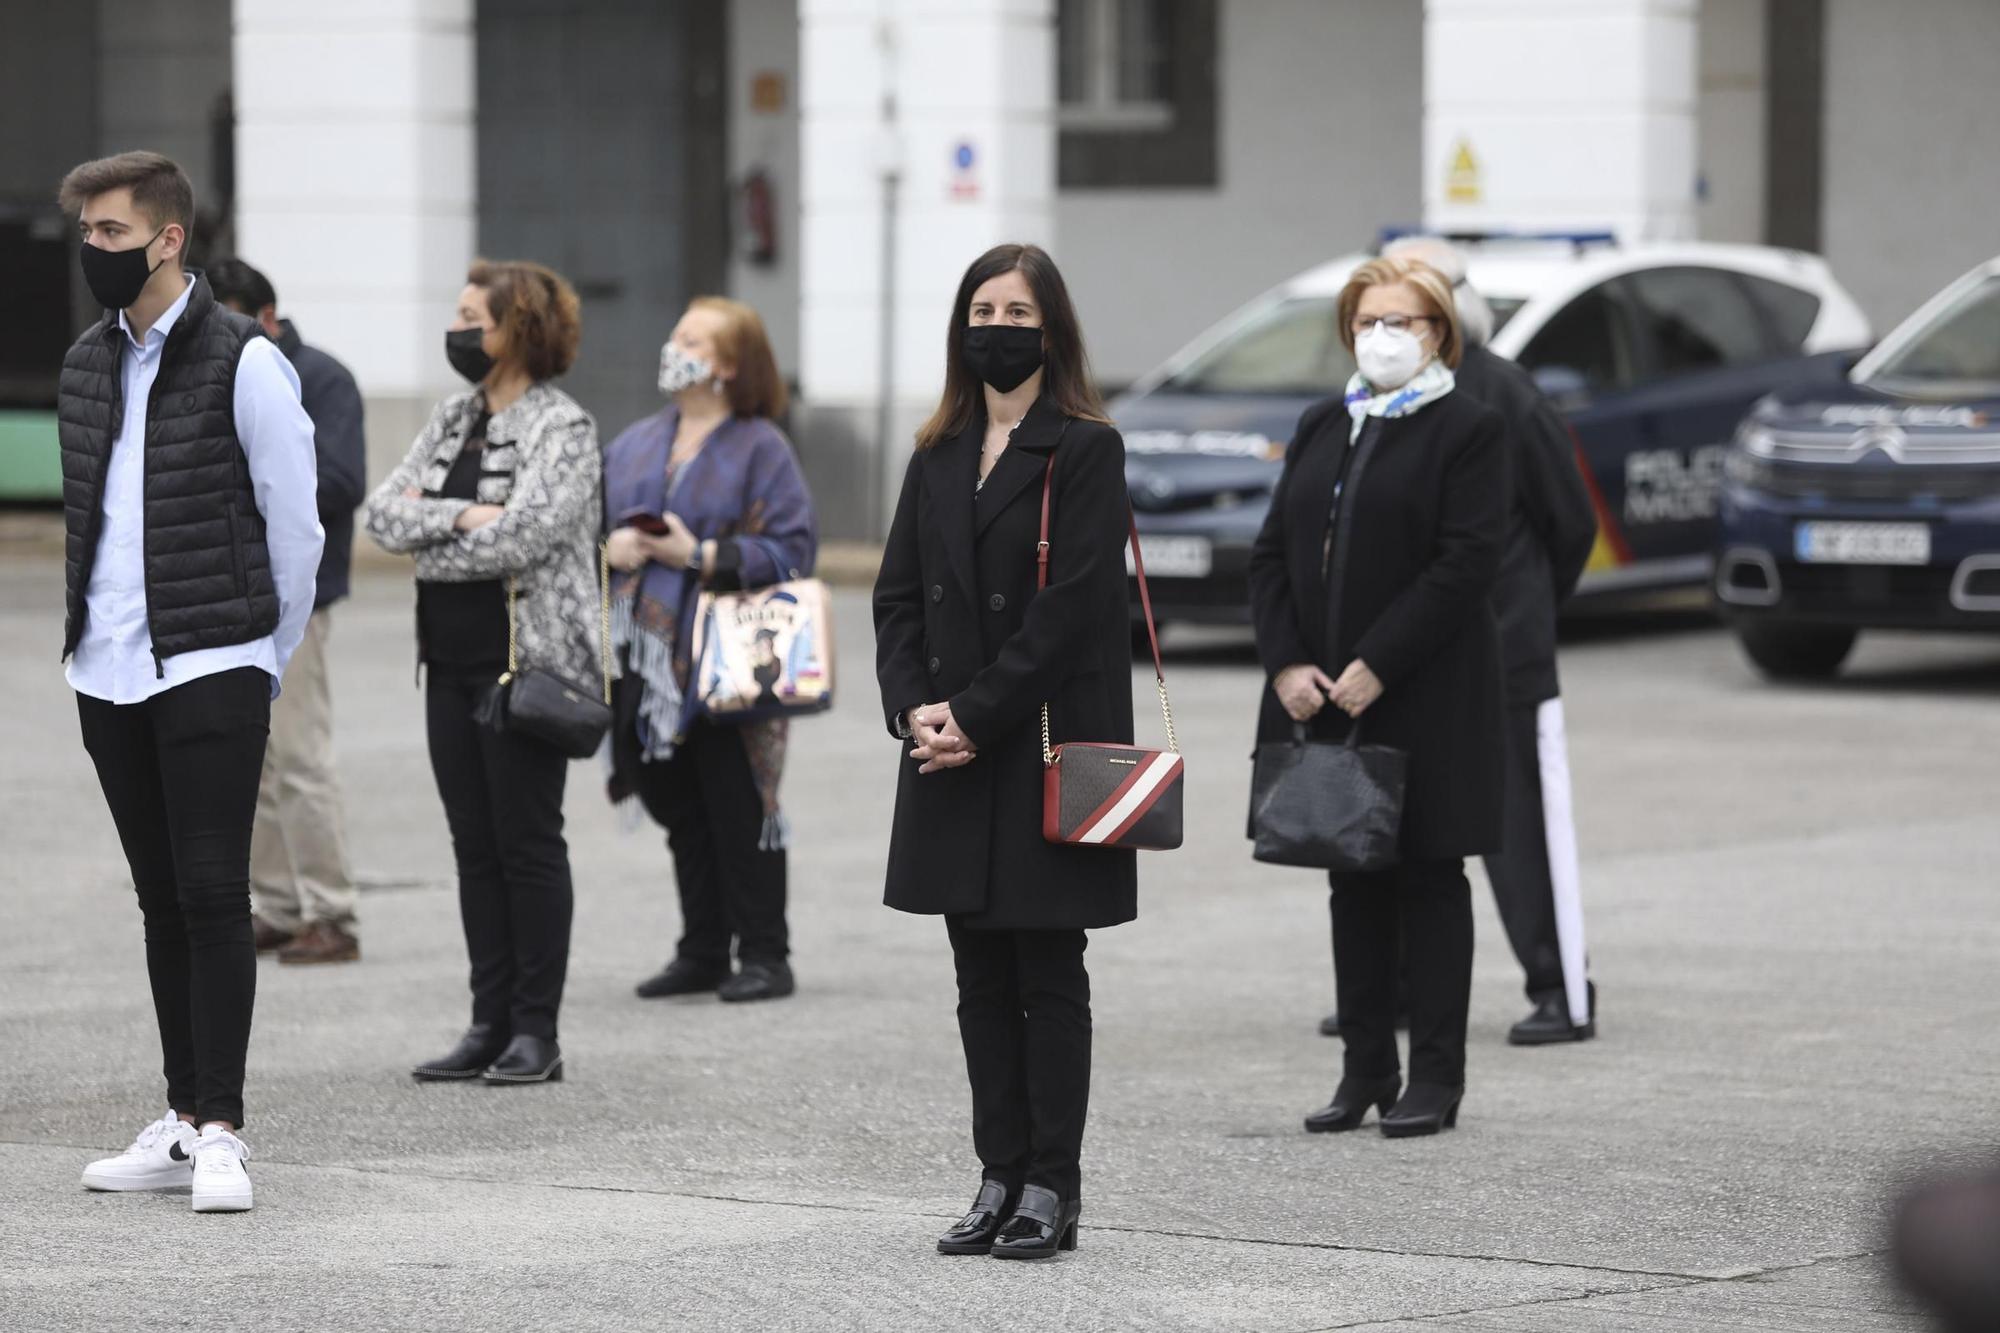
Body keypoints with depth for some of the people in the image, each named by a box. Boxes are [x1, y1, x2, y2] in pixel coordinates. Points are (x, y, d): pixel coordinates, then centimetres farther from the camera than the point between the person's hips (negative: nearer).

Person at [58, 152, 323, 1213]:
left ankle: (220, 1131, -6)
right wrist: (88, 634, 16)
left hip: (209, 669, -6)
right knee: (161, 900, 9)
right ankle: (183, 1124, 13)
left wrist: (265, 665, 3)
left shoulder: (244, 362, -6)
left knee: (212, 896, -8)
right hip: (108, 676, 6)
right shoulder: (86, 365, 13)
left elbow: (295, 529, -2)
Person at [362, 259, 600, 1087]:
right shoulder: (454, 420, 13)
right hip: (452, 658, 7)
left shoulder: (563, 427, -9)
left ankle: (536, 1033, 3)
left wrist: (427, 536, -8)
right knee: (475, 844, 9)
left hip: (527, 659, -7)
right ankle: (490, 1025, 14)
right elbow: (384, 513, 4)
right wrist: (460, 516, -13)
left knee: (527, 843, -2)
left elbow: (520, 536, -21)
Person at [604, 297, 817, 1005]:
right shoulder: (635, 443, 15)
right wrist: (610, 546, -6)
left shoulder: (759, 446, -3)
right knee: (680, 812, 11)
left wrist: (701, 556, -17)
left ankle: (765, 955, 4)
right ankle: (701, 953, 19)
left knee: (739, 809, -4)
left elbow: (792, 547, -10)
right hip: (648, 661, 6)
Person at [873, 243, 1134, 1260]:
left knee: (1049, 975, -2)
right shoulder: (939, 458, 13)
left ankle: (1051, 1188, 3)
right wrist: (912, 708, -7)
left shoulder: (1084, 451, -6)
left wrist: (977, 716, -16)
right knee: (982, 978, 8)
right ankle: (1000, 1177, 13)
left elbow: (1072, 606, -13)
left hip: (1046, 747, -6)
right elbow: (898, 595, 10)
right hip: (954, 754, 6)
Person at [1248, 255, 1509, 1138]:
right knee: (1353, 880, 9)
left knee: (1427, 880, 0)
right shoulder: (1320, 429, 15)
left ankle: (1435, 1075, 5)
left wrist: (1376, 667, -18)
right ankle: (1366, 1067, 16)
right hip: (1320, 697, 6)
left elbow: (1466, 563, -14)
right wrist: (1286, 663, -4)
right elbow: (1271, 552, 12)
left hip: (1423, 701, -6)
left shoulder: (1466, 431, -4)